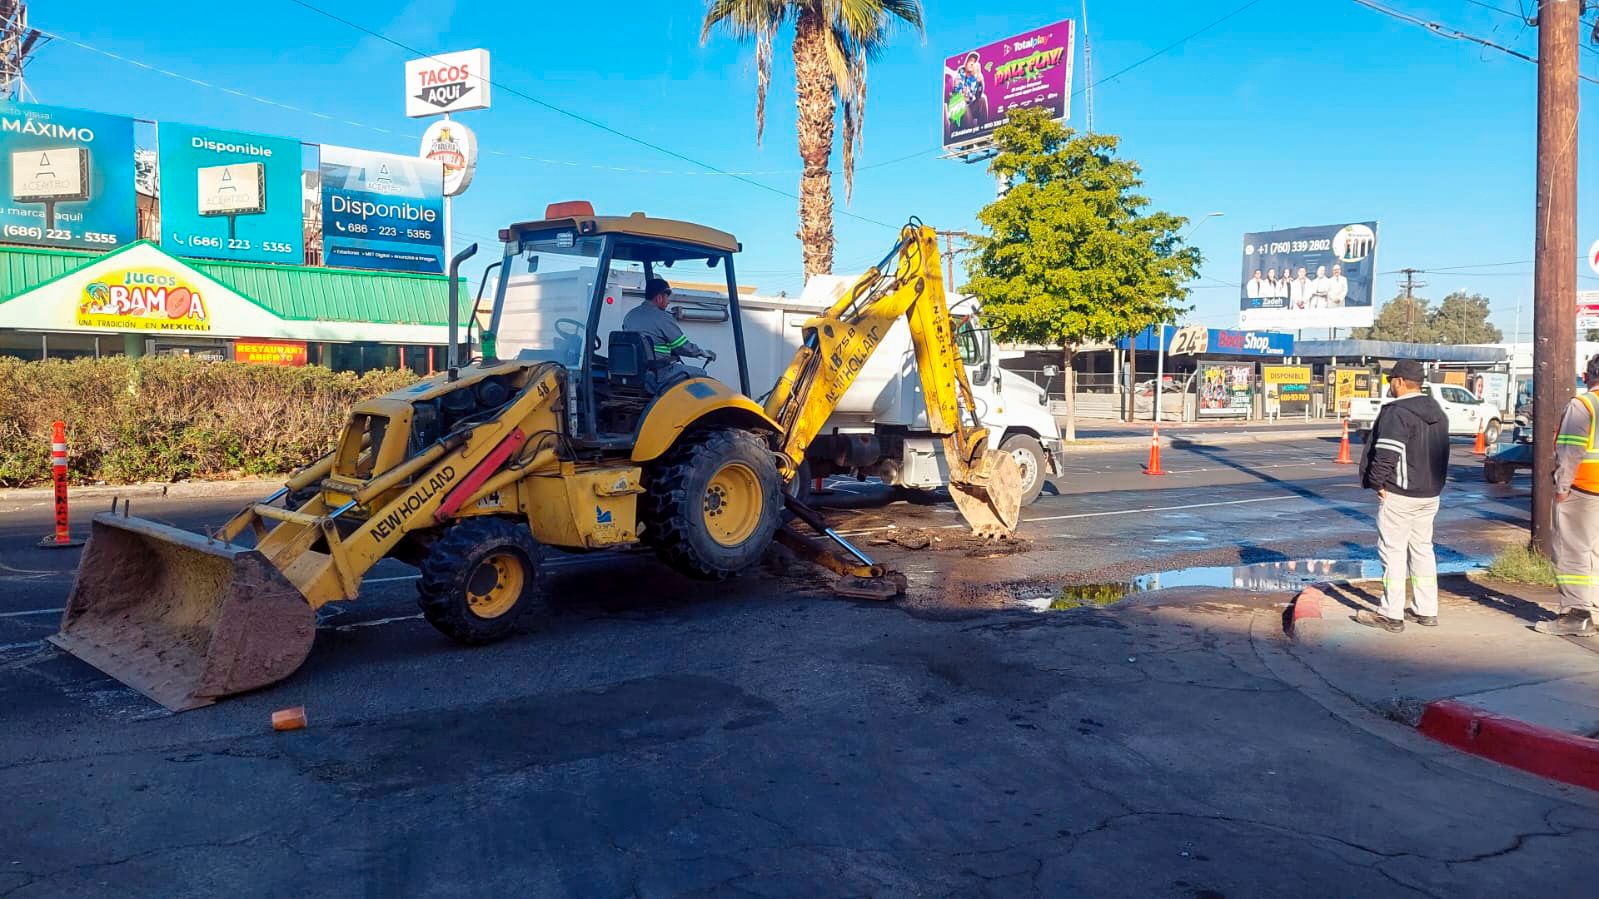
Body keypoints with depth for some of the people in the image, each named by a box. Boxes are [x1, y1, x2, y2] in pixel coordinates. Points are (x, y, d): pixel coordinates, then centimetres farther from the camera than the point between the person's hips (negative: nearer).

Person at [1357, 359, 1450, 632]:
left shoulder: (1397, 413, -17)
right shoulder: (1437, 412, 13)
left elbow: (1387, 453, -24)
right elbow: (1440, 452, 18)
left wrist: (1377, 482, -12)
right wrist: (1433, 482, 18)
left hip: (1399, 494, -9)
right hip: (1430, 493, 9)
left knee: (1392, 551, -3)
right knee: (1422, 549, 16)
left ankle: (1391, 615, 0)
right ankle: (1427, 611, 21)